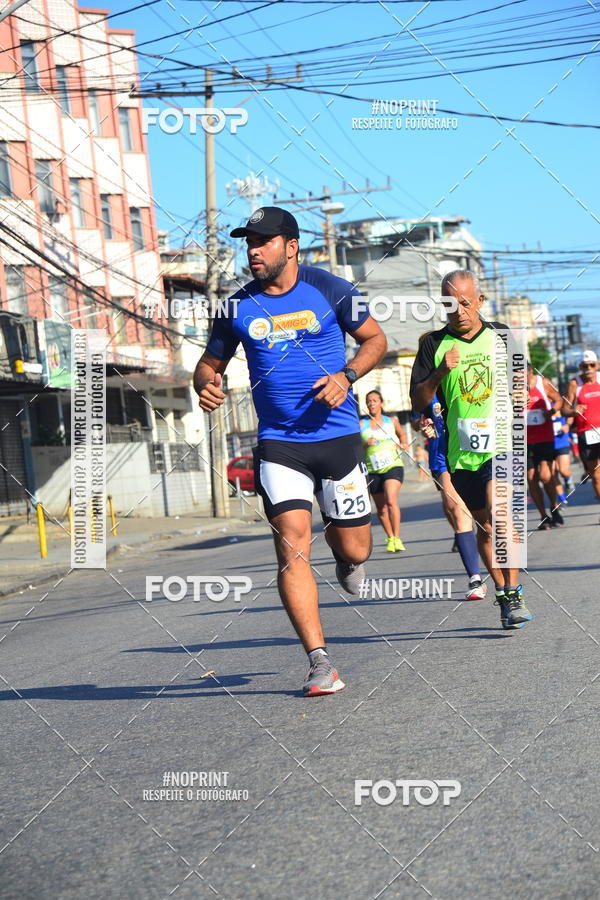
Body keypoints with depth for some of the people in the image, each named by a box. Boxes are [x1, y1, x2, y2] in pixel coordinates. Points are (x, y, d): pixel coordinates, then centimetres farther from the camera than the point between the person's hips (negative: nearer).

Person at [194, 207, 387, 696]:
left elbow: (376, 338, 7)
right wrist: (207, 385, -10)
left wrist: (347, 376, -12)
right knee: (292, 544, -14)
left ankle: (344, 556, 45)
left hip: (338, 437, -1)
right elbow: (210, 363, 14)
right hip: (278, 444, 1)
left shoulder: (329, 289, -1)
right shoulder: (238, 307, 4)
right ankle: (320, 663, -11)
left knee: (354, 550, 4)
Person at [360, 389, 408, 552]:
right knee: (381, 508, 7)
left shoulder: (391, 421, 8)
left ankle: (397, 538, -18)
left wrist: (403, 444, 6)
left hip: (393, 466, -1)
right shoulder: (361, 424, 3)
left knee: (391, 500, -22)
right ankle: (390, 539, 26)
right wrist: (365, 445, -17)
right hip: (373, 470, 1)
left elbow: (402, 434, 26)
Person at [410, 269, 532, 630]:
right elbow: (418, 401, -2)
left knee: (498, 511, -22)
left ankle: (513, 592, -13)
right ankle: (503, 595, 25)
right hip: (461, 451, 2)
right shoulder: (434, 344, 1)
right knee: (484, 526, 11)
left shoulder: (500, 335, 5)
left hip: (501, 442, -1)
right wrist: (440, 372, -17)